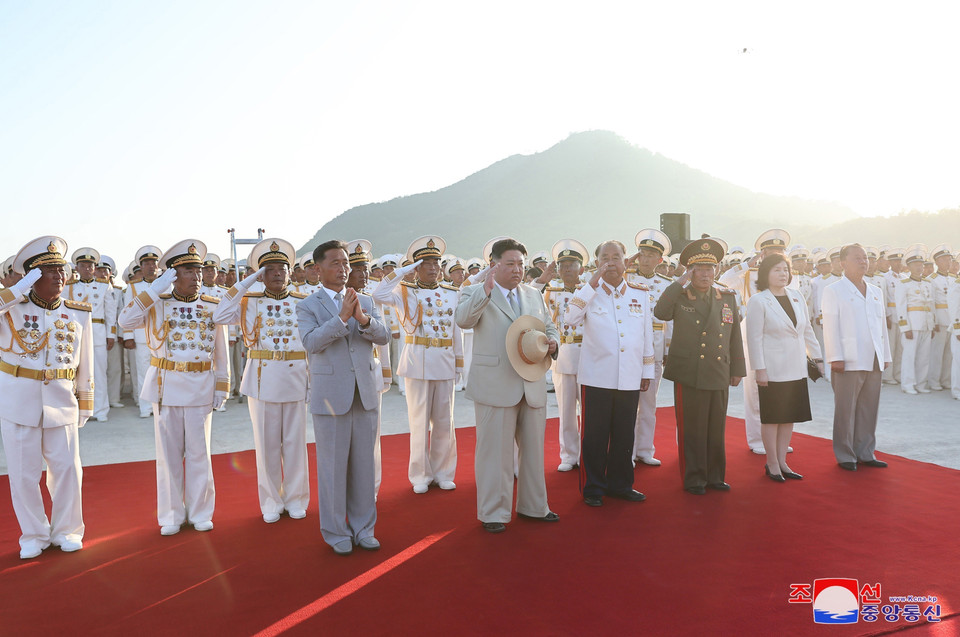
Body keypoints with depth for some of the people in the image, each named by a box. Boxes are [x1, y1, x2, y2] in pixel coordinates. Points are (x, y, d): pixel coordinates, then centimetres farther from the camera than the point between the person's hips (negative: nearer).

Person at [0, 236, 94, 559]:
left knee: (67, 468, 6)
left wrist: (85, 401, 10)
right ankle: (33, 535, 24)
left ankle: (67, 531, 24)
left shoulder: (78, 313, 3)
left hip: (61, 400, 2)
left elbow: (85, 362, 8)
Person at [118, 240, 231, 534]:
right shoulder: (157, 304, 0)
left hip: (200, 388, 1)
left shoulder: (214, 307, 3)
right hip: (166, 387, 0)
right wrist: (154, 290, -18)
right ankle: (171, 515, 20)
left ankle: (200, 513, 21)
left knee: (199, 452, 8)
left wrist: (222, 387, 2)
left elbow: (221, 352, 6)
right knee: (169, 452, 8)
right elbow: (125, 321, -17)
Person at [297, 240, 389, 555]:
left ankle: (363, 528, 23)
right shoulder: (307, 307, 0)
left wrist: (363, 319, -21)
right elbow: (311, 342, -16)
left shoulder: (365, 302, 10)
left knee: (364, 464, 10)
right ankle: (336, 532, 18)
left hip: (366, 393, 4)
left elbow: (383, 337, -3)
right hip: (331, 395, -3)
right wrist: (342, 317, -23)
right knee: (333, 466, 4)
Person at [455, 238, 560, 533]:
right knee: (495, 451, -1)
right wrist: (487, 288, -33)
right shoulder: (475, 293, -2)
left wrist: (552, 342, 0)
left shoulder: (534, 295, 16)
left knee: (534, 448, 15)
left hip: (533, 386, 6)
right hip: (496, 386, -6)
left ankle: (534, 505, 30)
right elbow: (463, 320, -22)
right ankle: (493, 512, 12)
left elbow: (549, 327, 23)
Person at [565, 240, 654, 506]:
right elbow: (571, 318, -16)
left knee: (624, 435, 11)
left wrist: (647, 371, 12)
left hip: (630, 379, 3)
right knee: (595, 435, 3)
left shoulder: (640, 293, 11)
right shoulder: (589, 292, 3)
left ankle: (620, 484, 26)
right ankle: (593, 488, 16)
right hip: (597, 377, -2)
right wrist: (593, 283, -18)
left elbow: (647, 334, 14)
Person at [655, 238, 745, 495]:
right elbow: (660, 312, -22)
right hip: (688, 375, -3)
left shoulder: (728, 297, 10)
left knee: (716, 429, 11)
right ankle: (694, 479, 15)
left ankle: (715, 476, 25)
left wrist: (737, 369, 12)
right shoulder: (680, 297, 0)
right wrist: (680, 283, -18)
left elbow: (735, 336, 13)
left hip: (719, 374, 3)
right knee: (692, 430, 3)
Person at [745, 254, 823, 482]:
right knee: (772, 418, 2)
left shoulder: (797, 297, 9)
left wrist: (817, 357, 13)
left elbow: (807, 330, 16)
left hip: (796, 369, 6)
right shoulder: (758, 301, -9)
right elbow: (754, 338, -12)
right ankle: (772, 464, 13)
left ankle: (782, 462, 21)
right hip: (772, 369, -6)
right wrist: (759, 369, -15)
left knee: (789, 417, 10)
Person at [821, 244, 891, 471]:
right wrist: (835, 357, -14)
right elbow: (830, 327, -7)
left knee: (869, 409, 9)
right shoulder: (833, 291, 0)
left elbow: (882, 325, 20)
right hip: (849, 361, -6)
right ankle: (845, 456, 7)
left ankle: (865, 453, 18)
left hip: (873, 362, 6)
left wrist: (886, 356, 14)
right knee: (846, 410, -1)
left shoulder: (876, 292, 18)